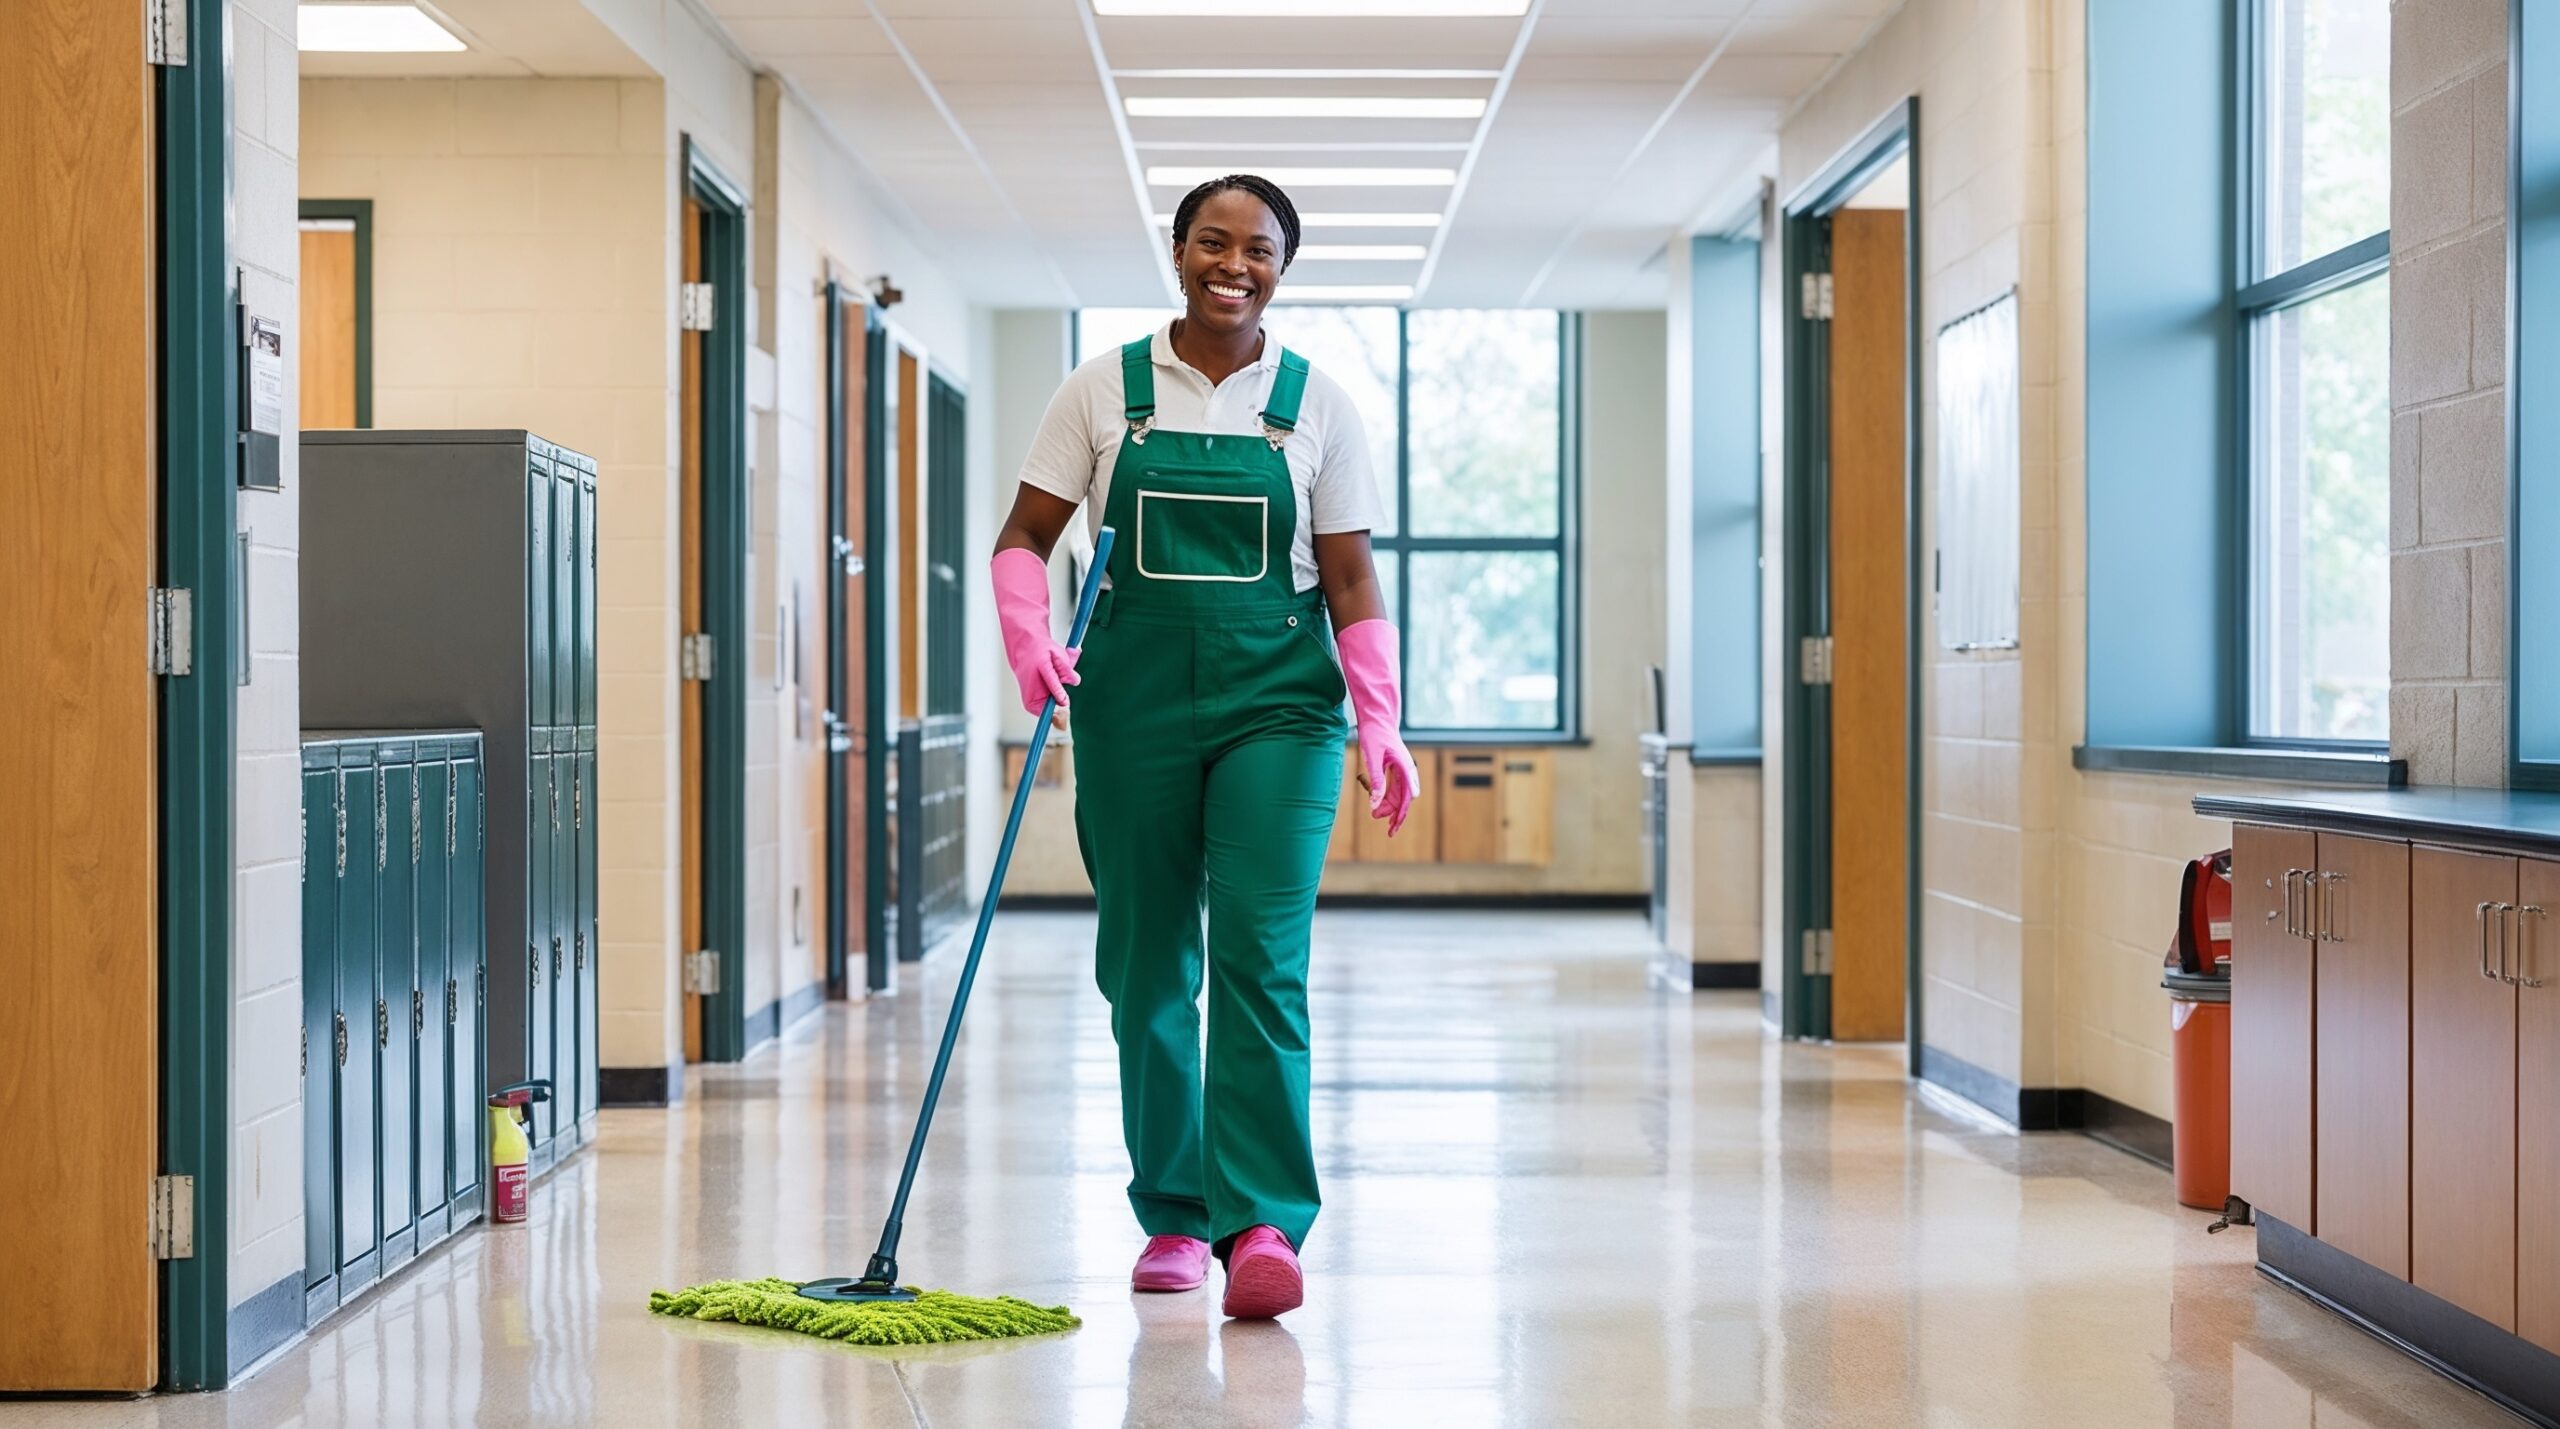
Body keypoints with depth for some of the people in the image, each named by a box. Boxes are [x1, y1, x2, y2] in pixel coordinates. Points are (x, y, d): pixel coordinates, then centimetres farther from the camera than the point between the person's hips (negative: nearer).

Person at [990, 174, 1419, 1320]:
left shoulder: (1316, 404, 5)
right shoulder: (1105, 389, 5)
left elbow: (1351, 581, 4)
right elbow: (1025, 538, 6)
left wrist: (1378, 723, -6)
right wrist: (1027, 637, -13)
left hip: (1276, 698, -1)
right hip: (1133, 697, 1)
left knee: (1261, 956, -13)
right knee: (1146, 962, 5)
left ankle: (1264, 1224, -16)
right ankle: (1173, 1214, 17)